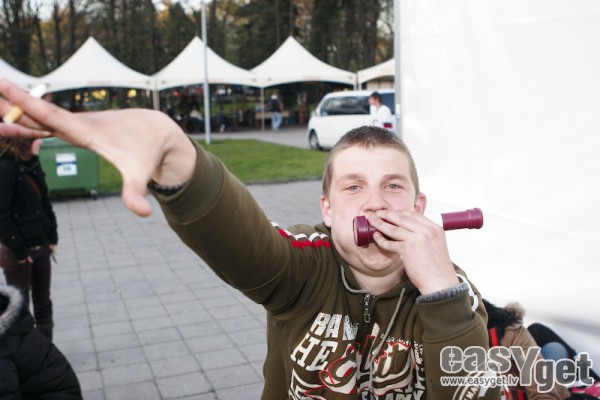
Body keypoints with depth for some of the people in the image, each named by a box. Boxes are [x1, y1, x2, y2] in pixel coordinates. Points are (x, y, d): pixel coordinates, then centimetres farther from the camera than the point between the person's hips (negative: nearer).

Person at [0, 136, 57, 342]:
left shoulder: (33, 165, 7)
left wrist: (52, 237, 8)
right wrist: (18, 249, -18)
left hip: (41, 247, 7)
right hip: (18, 251, -7)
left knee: (43, 302, 15)